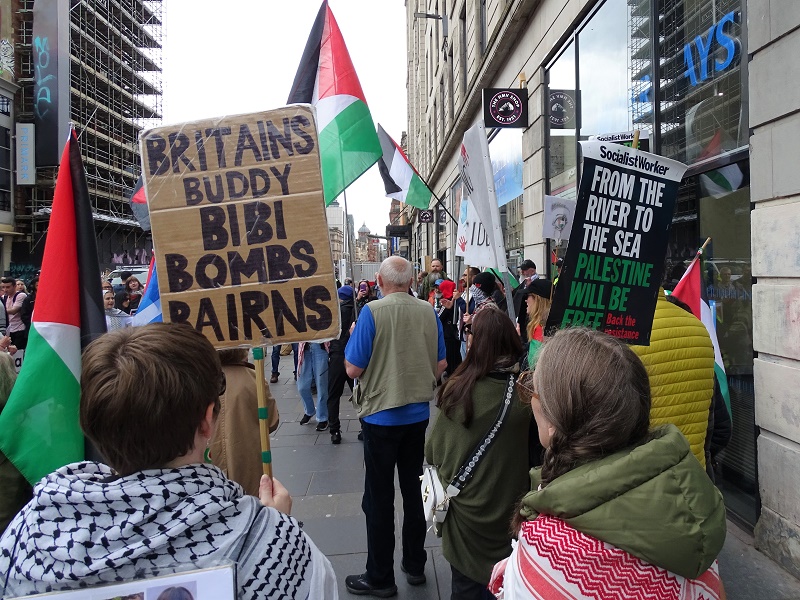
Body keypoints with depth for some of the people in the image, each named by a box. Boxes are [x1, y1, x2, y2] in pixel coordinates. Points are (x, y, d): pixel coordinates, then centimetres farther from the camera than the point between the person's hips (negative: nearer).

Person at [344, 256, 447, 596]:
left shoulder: (372, 312, -17)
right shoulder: (429, 312, -4)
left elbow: (353, 368, -15)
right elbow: (441, 365, 5)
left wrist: (353, 334, 2)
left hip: (381, 415, -4)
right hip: (418, 413, 5)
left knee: (379, 498, 8)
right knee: (414, 491, 18)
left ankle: (380, 578, 20)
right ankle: (415, 565, 32)